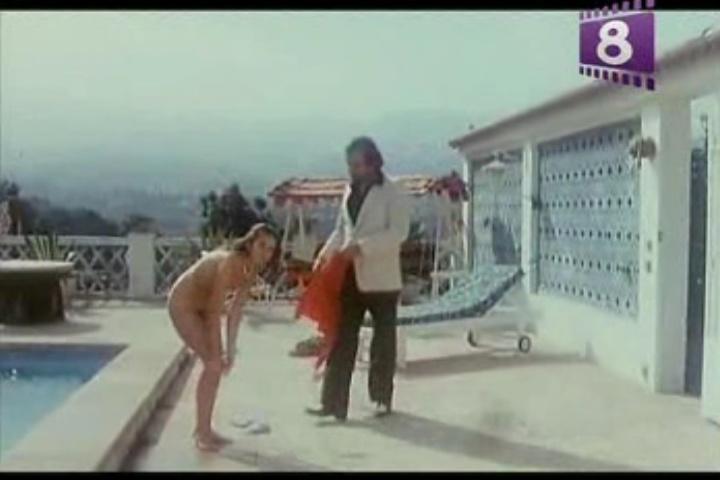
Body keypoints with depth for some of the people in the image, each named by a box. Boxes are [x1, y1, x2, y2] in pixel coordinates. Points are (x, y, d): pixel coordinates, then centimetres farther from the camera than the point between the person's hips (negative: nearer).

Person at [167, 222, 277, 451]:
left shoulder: (252, 268, -9)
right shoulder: (230, 263, -34)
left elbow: (236, 310, -5)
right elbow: (215, 314, -32)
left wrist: (230, 351, -7)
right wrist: (215, 355, -28)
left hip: (202, 305, 8)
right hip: (183, 304, -8)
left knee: (217, 365, 8)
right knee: (214, 365, -12)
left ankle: (203, 428, 20)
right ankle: (202, 433, -2)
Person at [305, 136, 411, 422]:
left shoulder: (393, 193, -8)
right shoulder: (350, 192, 12)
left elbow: (398, 232, -18)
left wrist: (361, 246, -26)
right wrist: (326, 253, 1)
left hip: (381, 278, -6)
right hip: (350, 276, 6)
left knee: (383, 341, 8)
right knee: (341, 339, 2)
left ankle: (382, 399, 22)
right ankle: (333, 402, 4)